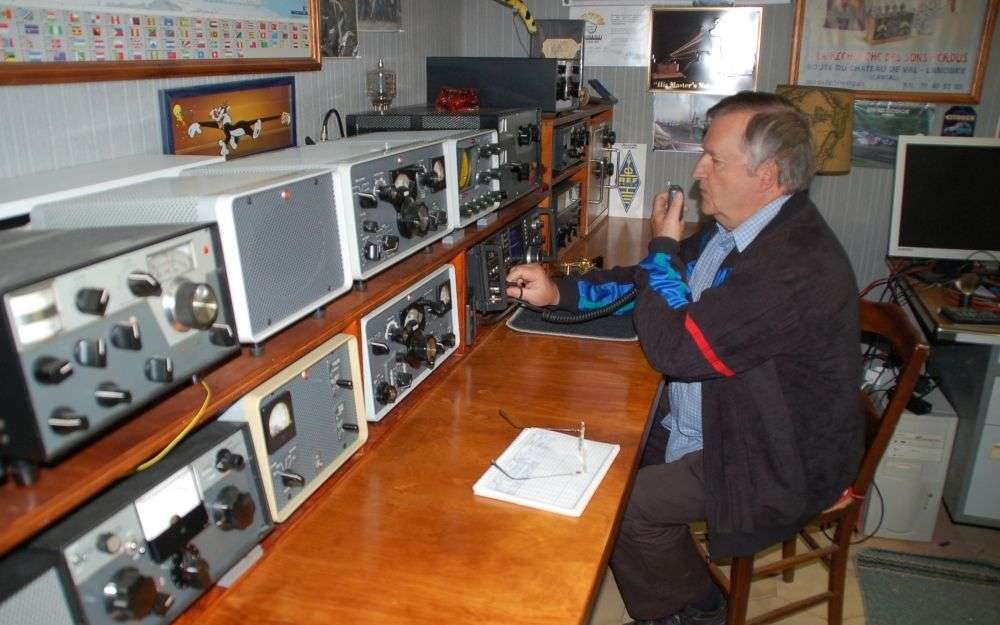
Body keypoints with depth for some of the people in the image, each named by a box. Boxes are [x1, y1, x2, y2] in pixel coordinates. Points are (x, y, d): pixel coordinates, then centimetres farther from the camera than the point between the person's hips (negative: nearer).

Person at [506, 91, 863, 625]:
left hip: (779, 463, -9)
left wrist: (664, 245, -16)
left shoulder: (797, 265, -31)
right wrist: (557, 292, -1)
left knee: (625, 506, -15)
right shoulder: (731, 229, 0)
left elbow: (673, 347, -32)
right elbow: (654, 283, 12)